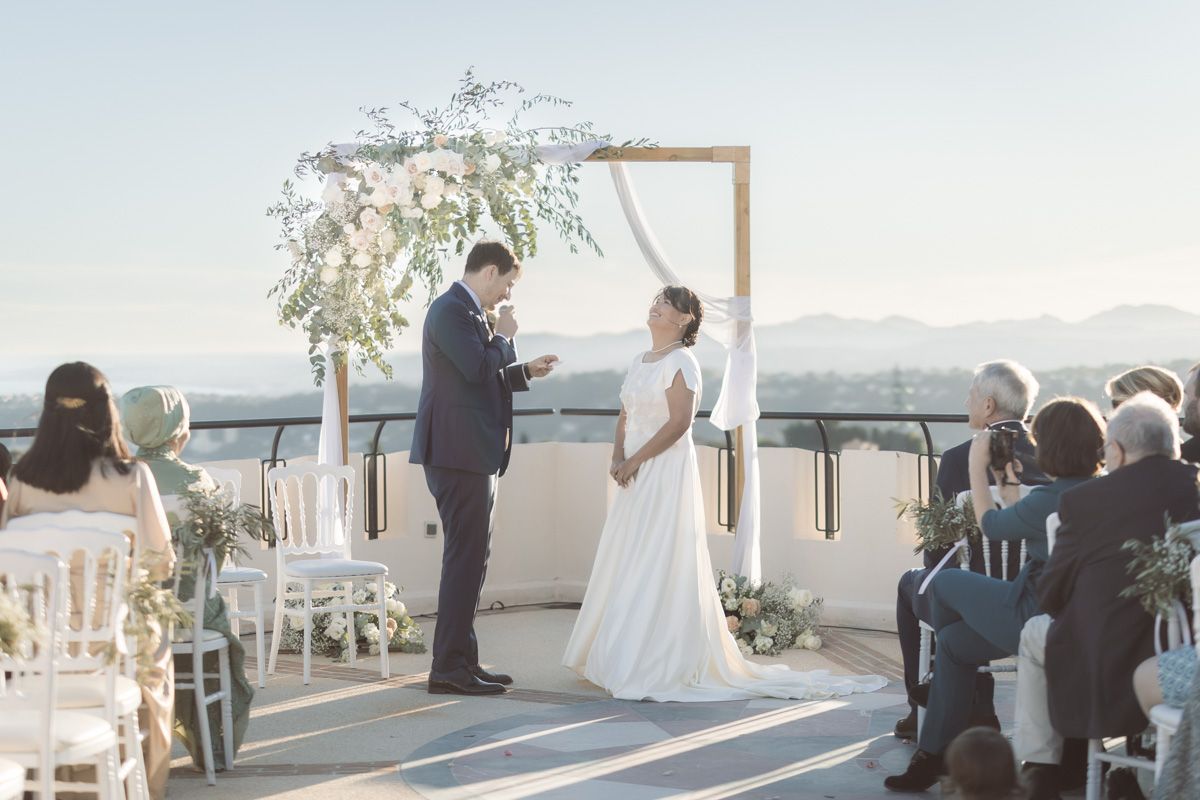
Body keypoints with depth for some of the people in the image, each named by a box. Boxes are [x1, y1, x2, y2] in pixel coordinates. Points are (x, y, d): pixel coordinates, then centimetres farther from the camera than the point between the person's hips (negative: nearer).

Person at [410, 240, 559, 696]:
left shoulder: (466, 311, 19)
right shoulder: (451, 311, -13)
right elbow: (478, 368, -25)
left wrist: (526, 372, 23)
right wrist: (504, 336, -8)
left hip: (474, 454, 11)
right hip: (459, 452, -11)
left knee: (471, 557, 14)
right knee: (465, 558, -8)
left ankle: (462, 660, 20)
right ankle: (449, 668, -4)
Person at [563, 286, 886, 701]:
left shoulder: (681, 363, -10)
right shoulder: (639, 362, 15)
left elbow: (678, 423, -18)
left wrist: (634, 461, -15)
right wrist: (618, 456, 0)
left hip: (666, 475, -8)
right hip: (636, 478, 8)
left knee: (658, 566, -8)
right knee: (626, 566, 10)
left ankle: (663, 665, -3)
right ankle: (622, 655, 17)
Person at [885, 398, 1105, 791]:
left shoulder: (1053, 498, -24)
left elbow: (991, 525, -5)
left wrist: (978, 466, 6)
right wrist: (1009, 486, 17)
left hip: (1037, 617, -9)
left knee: (945, 583, 11)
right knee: (953, 641, 19)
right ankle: (933, 756, 23)